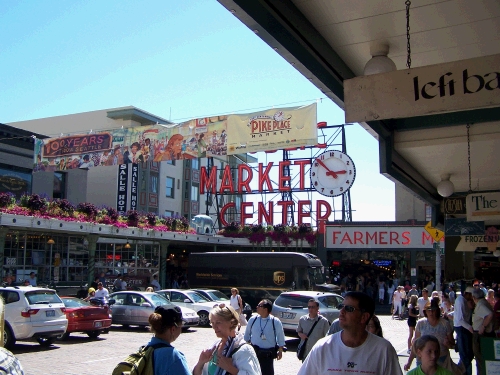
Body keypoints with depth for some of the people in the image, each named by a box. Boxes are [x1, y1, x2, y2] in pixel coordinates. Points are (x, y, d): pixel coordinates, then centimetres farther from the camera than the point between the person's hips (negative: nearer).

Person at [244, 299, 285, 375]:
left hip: (268, 354, -3)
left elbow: (280, 337, 0)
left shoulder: (275, 322, -12)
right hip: (254, 351, 3)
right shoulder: (253, 319, -5)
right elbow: (247, 336, 9)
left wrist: (280, 351, 6)